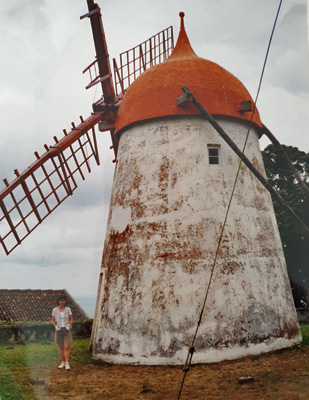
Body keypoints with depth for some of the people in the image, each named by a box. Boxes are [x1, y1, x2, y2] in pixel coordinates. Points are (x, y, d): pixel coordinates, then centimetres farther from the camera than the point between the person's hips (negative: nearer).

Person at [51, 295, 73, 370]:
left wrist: (69, 325, -11)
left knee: (66, 347, -10)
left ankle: (67, 364, -9)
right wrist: (56, 326, -11)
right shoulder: (55, 310, 0)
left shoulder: (68, 309, -1)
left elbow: (71, 319, 6)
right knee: (61, 347, 9)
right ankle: (62, 363, 22)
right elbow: (52, 320, 6)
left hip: (66, 330, -1)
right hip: (59, 330, 1)